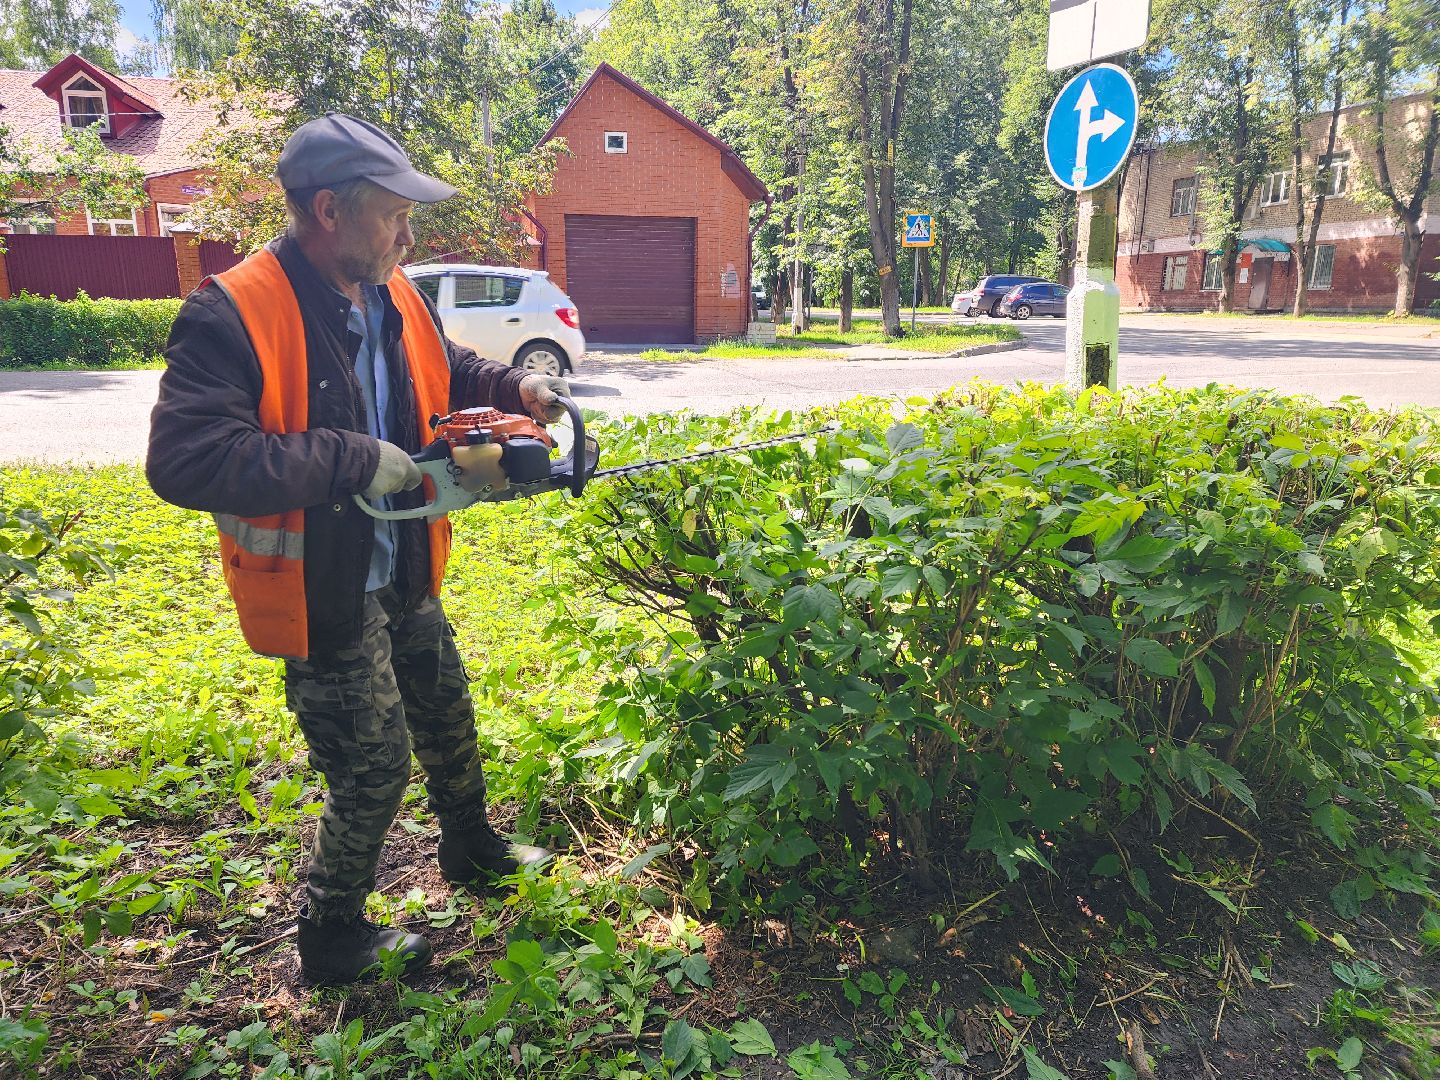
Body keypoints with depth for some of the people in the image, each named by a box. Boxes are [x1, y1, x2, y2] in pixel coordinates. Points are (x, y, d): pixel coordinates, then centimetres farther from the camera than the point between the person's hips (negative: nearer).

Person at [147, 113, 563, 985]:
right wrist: (354, 461, -31)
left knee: (448, 721, 24)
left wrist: (514, 387, 2)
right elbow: (184, 459, -33)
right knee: (374, 766, 4)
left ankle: (472, 849, 51)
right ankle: (334, 938, 30)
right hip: (323, 594, -8)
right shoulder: (232, 316, -24)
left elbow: (445, 368, 20)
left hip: (404, 577, 8)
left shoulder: (393, 295, 0)